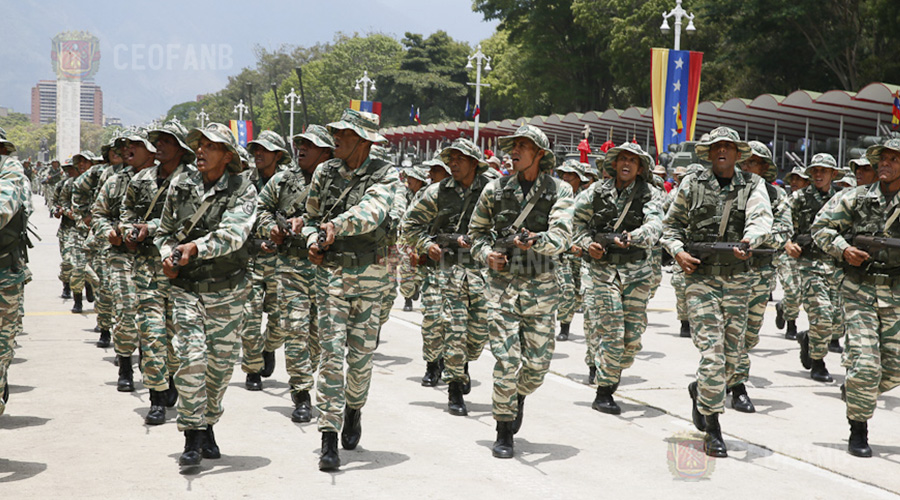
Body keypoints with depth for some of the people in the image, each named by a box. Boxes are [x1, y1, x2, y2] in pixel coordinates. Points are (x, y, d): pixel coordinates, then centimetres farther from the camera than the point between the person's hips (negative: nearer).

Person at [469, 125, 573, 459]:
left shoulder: (559, 191, -1)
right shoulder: (495, 190, 5)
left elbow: (561, 235, -15)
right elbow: (476, 231, 15)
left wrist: (536, 241, -34)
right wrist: (486, 254, -5)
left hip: (541, 287, 0)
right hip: (503, 283, 0)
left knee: (537, 363, 3)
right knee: (506, 361, -6)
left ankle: (519, 396, 38)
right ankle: (504, 433, 7)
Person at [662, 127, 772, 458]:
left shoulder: (752, 185, 5)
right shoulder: (691, 185, 5)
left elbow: (762, 218, -12)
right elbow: (671, 224, 13)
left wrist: (748, 241, -33)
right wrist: (678, 251, -6)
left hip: (737, 279, 2)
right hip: (700, 276, -2)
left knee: (732, 357, 8)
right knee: (712, 351, -12)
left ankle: (700, 391, 39)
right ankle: (712, 430, -5)